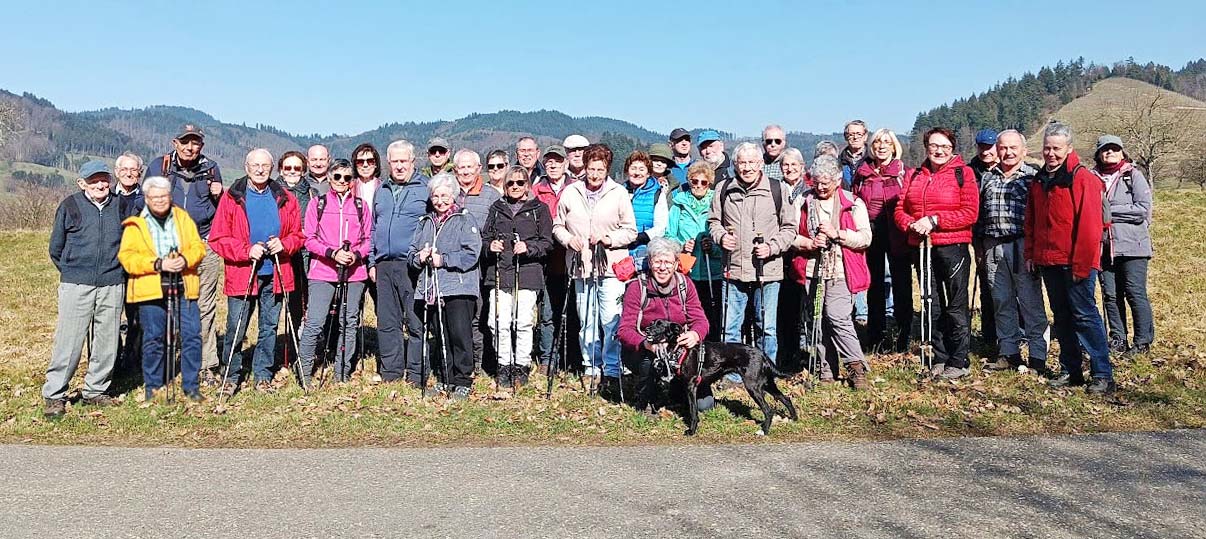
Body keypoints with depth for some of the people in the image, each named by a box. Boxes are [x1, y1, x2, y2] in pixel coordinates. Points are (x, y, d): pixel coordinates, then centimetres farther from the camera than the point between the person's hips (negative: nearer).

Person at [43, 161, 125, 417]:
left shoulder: (120, 206, 7)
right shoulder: (70, 206, 1)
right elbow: (56, 248, 10)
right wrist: (71, 270, 10)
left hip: (112, 285, 3)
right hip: (76, 286, -2)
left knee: (107, 342, 7)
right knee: (68, 341, -3)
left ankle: (95, 391, 20)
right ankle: (53, 395, 7)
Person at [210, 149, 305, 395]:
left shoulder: (284, 199, 8)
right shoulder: (232, 198, 1)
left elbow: (298, 235, 12)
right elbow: (218, 239, -3)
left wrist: (284, 244, -9)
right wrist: (247, 251, -15)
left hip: (274, 274, 2)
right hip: (242, 274, -2)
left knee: (269, 327, 10)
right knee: (236, 329, 1)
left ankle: (263, 376, 22)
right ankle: (231, 376, 18)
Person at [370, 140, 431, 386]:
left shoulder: (426, 188, 0)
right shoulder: (382, 191, 18)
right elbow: (373, 229, 21)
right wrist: (372, 262, 14)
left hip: (413, 266, -6)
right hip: (384, 266, 6)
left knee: (416, 322, -3)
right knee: (387, 323, 9)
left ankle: (416, 376, 3)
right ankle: (390, 373, 17)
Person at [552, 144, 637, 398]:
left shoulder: (619, 194, 1)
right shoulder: (570, 193, 7)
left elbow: (631, 231, 4)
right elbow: (557, 226, 15)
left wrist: (611, 239, -13)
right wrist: (568, 239, -5)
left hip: (611, 268, -3)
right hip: (581, 267, 3)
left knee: (612, 321, -10)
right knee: (587, 322, 10)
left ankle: (612, 373, -1)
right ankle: (591, 367, 23)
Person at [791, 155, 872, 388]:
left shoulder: (854, 204, 4)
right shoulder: (804, 202, 9)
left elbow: (865, 238, -3)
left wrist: (836, 233, -14)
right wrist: (809, 243, -11)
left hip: (840, 272, -3)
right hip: (812, 271, 3)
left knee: (837, 316, -16)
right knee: (817, 321, 6)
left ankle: (856, 367, -3)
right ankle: (826, 369, 17)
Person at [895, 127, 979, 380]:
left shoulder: (963, 173, -1)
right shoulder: (913, 176, 13)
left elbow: (970, 213, -10)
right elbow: (900, 210, 10)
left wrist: (934, 220, -17)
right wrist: (912, 225, -10)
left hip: (953, 247, -5)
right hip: (922, 247, 5)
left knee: (956, 307, 0)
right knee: (933, 306, 11)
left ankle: (958, 362, 9)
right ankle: (940, 359, 22)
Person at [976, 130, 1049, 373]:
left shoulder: (1032, 177, 1)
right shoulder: (987, 177, 15)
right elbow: (980, 213, 18)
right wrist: (979, 245, 14)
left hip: (1022, 245, -4)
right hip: (993, 247, 4)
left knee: (1030, 300, -3)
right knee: (1001, 301, 8)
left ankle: (1038, 357, 2)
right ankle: (1008, 353, 17)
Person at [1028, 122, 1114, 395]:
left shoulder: (1083, 179, -9)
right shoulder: (1039, 181, 12)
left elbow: (1090, 226, -14)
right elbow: (1031, 221, 18)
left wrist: (1081, 264, -16)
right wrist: (1030, 253, 11)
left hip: (1076, 263, -7)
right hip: (1048, 261, 7)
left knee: (1085, 315, -6)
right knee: (1061, 316, 12)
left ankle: (1103, 375, 1)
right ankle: (1070, 371, 21)